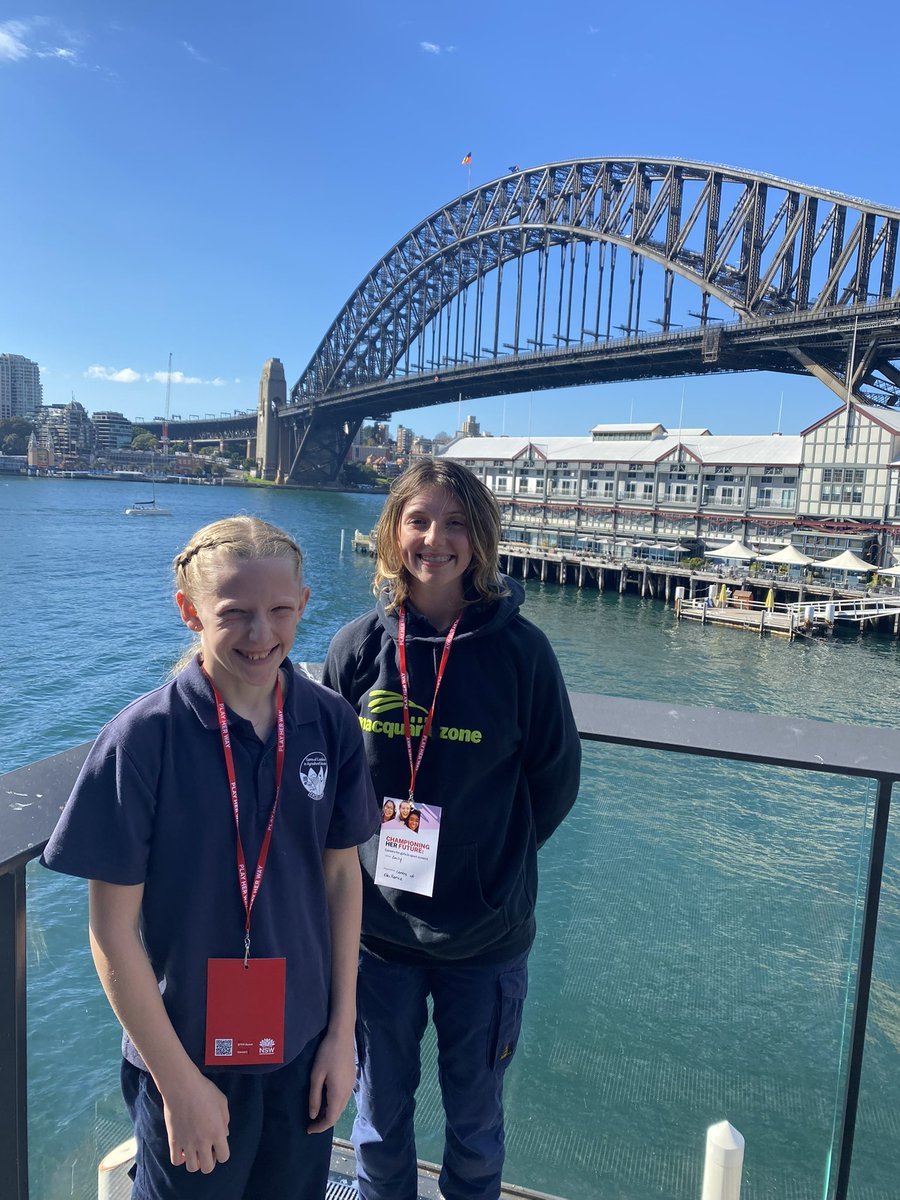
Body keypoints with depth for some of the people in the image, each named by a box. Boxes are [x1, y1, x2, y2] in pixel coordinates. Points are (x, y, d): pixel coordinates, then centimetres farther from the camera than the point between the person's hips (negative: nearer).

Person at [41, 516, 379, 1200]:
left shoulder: (332, 724, -11)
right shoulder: (143, 739, -21)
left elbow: (342, 872, 0)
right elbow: (113, 932, -14)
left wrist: (342, 1032, 1)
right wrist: (181, 1083, -10)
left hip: (303, 1052, 3)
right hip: (189, 1058, -3)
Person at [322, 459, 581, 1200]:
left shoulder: (519, 648, -12)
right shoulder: (359, 647, -8)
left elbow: (556, 778, -1)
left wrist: (494, 862, 1)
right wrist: (366, 865, 0)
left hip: (487, 934, -1)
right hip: (377, 926, 1)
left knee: (475, 1124, 20)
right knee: (381, 1117, 22)